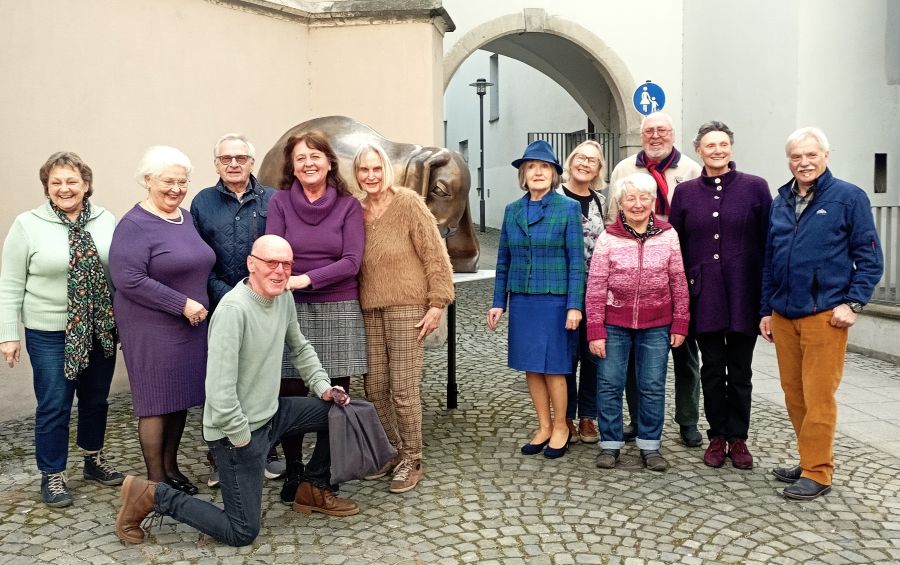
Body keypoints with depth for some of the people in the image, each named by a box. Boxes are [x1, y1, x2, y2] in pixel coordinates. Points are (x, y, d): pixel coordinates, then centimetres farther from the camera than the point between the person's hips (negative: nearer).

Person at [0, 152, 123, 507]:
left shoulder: (106, 221, 1)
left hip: (100, 329, 3)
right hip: (50, 334, -3)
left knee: (96, 399, 17)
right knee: (54, 406, 6)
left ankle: (94, 459, 36)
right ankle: (52, 475, 23)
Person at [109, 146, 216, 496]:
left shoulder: (185, 217, 10)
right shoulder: (134, 225, -13)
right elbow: (129, 280, -22)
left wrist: (199, 304, 10)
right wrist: (182, 304, -19)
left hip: (190, 326, 7)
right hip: (152, 329, -7)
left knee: (180, 398, 13)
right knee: (156, 402, 1)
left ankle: (171, 467, 27)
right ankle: (155, 479, 13)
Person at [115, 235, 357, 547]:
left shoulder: (283, 298, 0)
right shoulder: (234, 309, -27)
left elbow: (300, 348, 17)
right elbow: (220, 390, -30)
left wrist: (323, 387, 5)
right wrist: (243, 439, -21)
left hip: (271, 412, 8)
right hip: (236, 429, -8)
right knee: (242, 533, 0)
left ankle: (314, 490, 28)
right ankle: (153, 495, 9)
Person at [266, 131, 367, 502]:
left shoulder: (348, 205, 1)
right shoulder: (280, 202, 3)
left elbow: (351, 262, -7)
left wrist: (305, 279, -18)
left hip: (339, 309, 0)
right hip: (291, 309, 0)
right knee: (290, 394, 1)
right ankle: (293, 470, 20)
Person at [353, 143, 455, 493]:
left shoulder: (408, 203, -5)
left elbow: (435, 255, -7)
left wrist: (437, 303, -11)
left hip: (407, 307, -5)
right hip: (369, 310, 5)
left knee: (404, 388, -3)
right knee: (374, 386, 8)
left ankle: (412, 461, 13)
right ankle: (392, 451, 27)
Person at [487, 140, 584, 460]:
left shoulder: (568, 208, -3)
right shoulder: (512, 211, 8)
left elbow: (576, 260, -6)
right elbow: (504, 260, 11)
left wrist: (574, 305, -12)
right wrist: (499, 302, 7)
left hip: (555, 300, -4)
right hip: (522, 300, 4)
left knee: (553, 367, 1)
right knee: (530, 367, 9)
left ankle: (560, 428, 19)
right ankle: (544, 427, 24)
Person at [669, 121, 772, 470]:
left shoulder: (755, 188, 1)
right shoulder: (685, 192, 6)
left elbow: (769, 242, 0)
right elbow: (675, 245, 6)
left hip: (743, 294, -1)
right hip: (704, 294, 1)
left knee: (740, 371, 8)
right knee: (712, 369, 9)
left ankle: (738, 438, 21)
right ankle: (717, 436, 22)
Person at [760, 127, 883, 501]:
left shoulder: (849, 197, -2)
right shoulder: (780, 203, 12)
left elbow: (870, 258, -2)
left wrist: (853, 303, -11)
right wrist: (766, 309, 15)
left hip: (824, 315, -5)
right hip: (783, 316, 5)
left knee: (818, 397, -3)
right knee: (793, 395, 11)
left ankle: (817, 473, 8)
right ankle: (808, 461, 25)